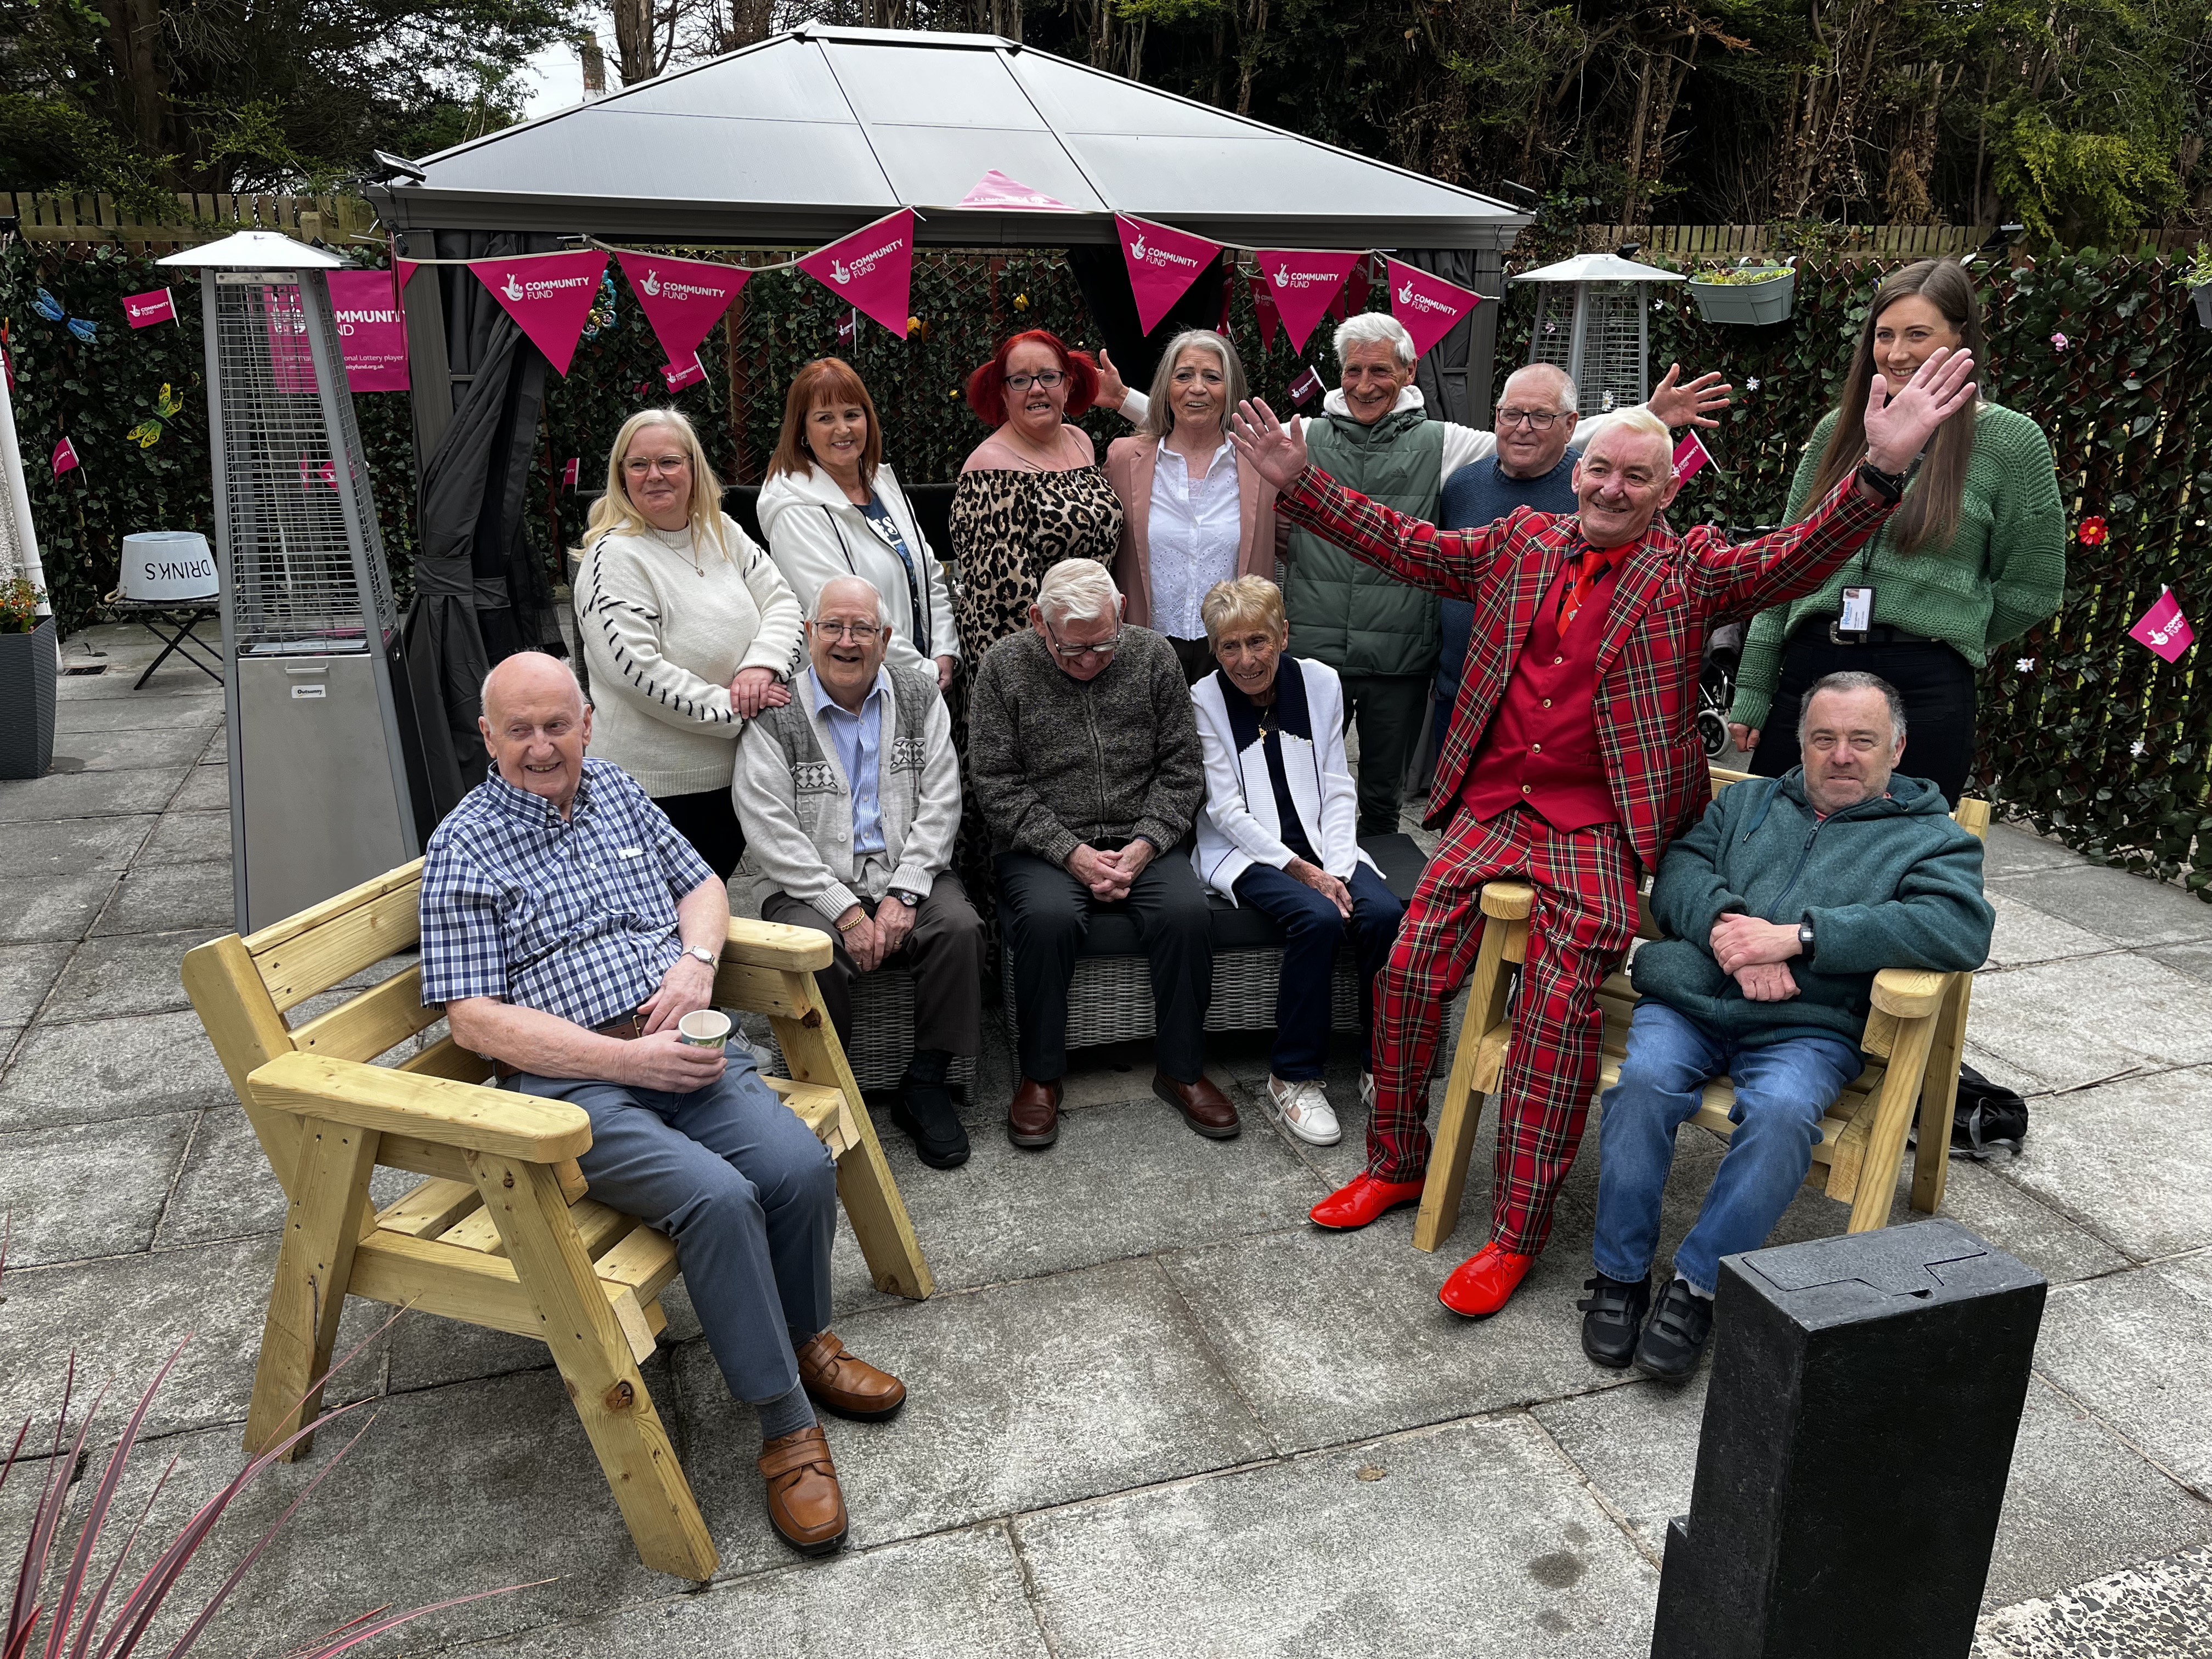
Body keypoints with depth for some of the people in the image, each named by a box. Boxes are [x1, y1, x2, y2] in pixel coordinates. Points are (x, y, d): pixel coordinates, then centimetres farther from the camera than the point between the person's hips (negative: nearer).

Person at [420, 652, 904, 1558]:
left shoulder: (615, 788, 15)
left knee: (801, 1167, -20)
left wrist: (697, 960, -2)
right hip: (571, 1082, -5)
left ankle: (804, 1340, 9)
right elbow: (475, 1017, -8)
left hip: (684, 1048, 5)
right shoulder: (466, 847, -2)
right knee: (718, 1197, -29)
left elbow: (702, 883, 22)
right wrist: (625, 1058, -16)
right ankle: (788, 1429, -13)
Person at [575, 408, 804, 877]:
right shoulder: (615, 556, -12)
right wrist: (732, 710, -18)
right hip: (659, 786, -6)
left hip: (735, 771, 6)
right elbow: (637, 671, -20)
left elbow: (782, 603, 5)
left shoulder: (722, 532, 9)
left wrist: (761, 665, -15)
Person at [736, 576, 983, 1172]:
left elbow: (939, 804, 1)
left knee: (960, 927, -25)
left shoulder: (919, 694, 7)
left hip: (907, 875, 3)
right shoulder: (774, 713, -4)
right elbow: (771, 833, -10)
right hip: (812, 887, -2)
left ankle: (924, 1086, -10)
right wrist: (844, 910, -17)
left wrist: (903, 895, -12)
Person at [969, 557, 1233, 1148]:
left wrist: (1143, 846, -11)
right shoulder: (1005, 666, -2)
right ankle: (1039, 1076, -12)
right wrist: (1072, 852, -15)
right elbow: (999, 786, -5)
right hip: (1043, 846, -1)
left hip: (1141, 840, 2)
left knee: (1188, 911, -26)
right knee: (1047, 917, -32)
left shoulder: (1153, 654, 3)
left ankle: (1181, 1070, -7)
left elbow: (1181, 770, 4)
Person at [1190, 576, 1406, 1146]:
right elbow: (1226, 810, -9)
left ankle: (1381, 1066, -7)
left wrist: (1336, 865, -10)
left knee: (1384, 912, -24)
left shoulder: (1321, 683, 3)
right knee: (1319, 917, -31)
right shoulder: (1204, 700, -6)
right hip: (1246, 852, -3)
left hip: (1321, 845, 4)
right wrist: (1303, 871, -15)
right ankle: (1293, 1078, -16)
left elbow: (1337, 789, 5)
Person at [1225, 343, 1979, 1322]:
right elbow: (1404, 544, 16)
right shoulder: (1521, 545, 14)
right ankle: (1397, 1164, 15)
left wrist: (1880, 471, -27)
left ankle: (1517, 1234, -5)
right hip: (1491, 804, 4)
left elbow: (1799, 558, -10)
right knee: (1410, 968, -7)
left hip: (1598, 823, -3)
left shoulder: (1689, 571, 4)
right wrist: (1300, 484, 10)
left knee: (1559, 1006, -17)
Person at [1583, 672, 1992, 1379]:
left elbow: (1960, 929, -7)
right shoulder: (1745, 803, 26)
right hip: (1689, 1001, 2)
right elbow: (1678, 873, 9)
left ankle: (1698, 1283, -17)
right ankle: (1620, 1275, -13)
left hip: (1808, 1029, -2)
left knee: (1782, 1110, -33)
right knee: (1644, 1079, -28)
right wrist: (1729, 926, -15)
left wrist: (1796, 936, -15)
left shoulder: (1932, 838, 15)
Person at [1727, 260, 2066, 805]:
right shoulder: (1838, 430, 10)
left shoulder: (2011, 441, 0)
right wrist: (1752, 691, 6)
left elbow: (2032, 589, 4)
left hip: (1926, 689, -3)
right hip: (1810, 669, 3)